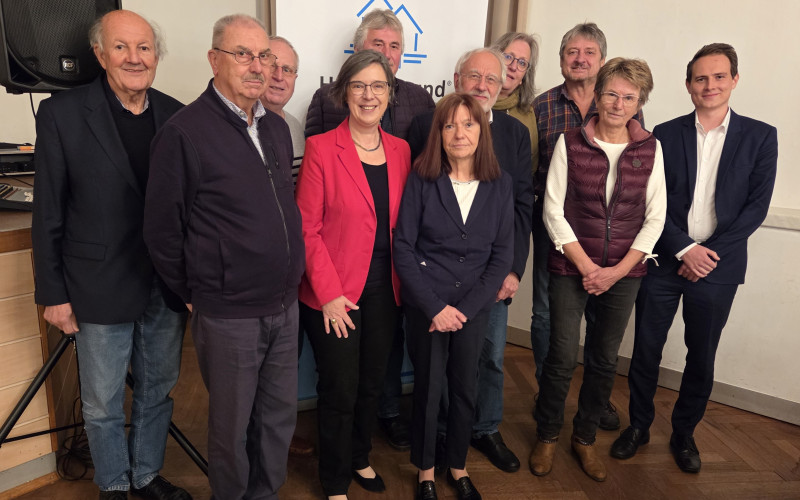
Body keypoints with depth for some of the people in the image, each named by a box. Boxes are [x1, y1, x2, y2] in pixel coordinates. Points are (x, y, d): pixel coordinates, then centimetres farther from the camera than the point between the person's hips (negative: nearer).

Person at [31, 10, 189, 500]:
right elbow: (48, 214, -5)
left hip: (167, 288, 3)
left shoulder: (176, 115, 1)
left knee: (158, 391, 19)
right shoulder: (61, 114, -7)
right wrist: (53, 293, -4)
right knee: (103, 404, 14)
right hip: (101, 289, -3)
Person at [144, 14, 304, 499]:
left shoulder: (278, 127, 6)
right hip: (229, 314, -6)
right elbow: (162, 230, -9)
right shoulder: (184, 132, -14)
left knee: (280, 414, 19)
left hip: (285, 305, 6)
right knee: (232, 423, 14)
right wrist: (195, 294, 0)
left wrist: (290, 283, 12)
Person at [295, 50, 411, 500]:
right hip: (334, 295, -4)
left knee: (373, 384, 19)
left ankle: (360, 458, 45)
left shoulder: (401, 150, 5)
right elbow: (307, 228, -11)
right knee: (339, 391, 8)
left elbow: (403, 224, 10)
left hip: (385, 291, 5)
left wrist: (404, 281, 3)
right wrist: (329, 293, -14)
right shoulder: (321, 148, -10)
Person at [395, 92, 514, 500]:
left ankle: (457, 466, 38)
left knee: (465, 390, 14)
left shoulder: (499, 183, -1)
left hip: (474, 307, 2)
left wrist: (466, 308, -9)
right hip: (426, 306, -2)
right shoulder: (421, 179, -7)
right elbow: (403, 248, -8)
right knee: (427, 389, 10)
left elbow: (502, 253, -1)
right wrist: (435, 307, -12)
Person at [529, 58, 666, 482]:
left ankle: (585, 437, 33)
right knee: (562, 358, 2)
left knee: (605, 359, 12)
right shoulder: (570, 143, -4)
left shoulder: (650, 149, 2)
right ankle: (547, 435, 26)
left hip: (624, 273, 2)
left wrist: (617, 270, -8)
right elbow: (553, 211, -6)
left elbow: (655, 217, 2)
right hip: (570, 269, -2)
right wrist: (585, 265, -11)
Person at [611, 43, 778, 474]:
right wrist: (684, 250, -12)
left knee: (702, 357, 10)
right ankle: (639, 425, 26)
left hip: (717, 266, 0)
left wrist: (711, 252, -11)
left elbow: (757, 205, -2)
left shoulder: (760, 137, 3)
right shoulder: (665, 135, 2)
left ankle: (684, 433, 30)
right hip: (664, 261, 0)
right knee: (646, 349, 6)